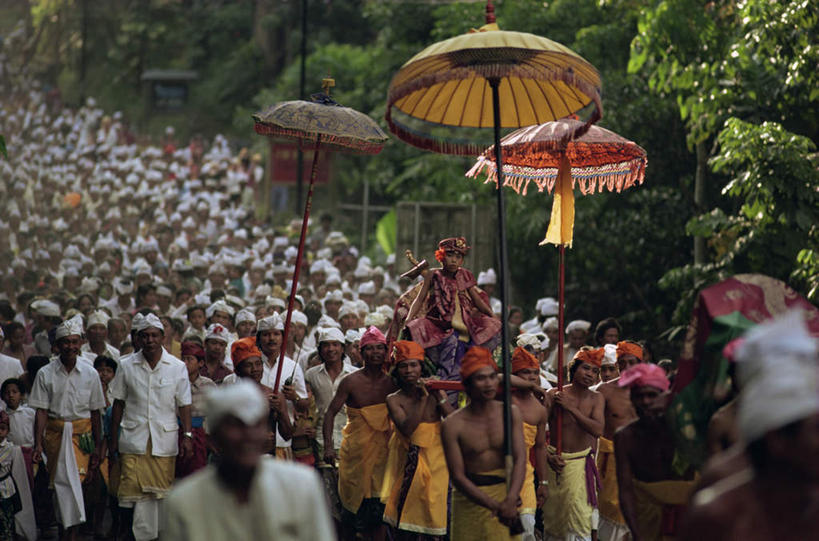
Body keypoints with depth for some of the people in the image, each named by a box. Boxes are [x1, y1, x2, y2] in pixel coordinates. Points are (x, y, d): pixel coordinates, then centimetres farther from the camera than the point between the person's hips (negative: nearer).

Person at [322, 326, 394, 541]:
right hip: (356, 449, -2)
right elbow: (330, 413, -5)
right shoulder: (351, 382, -6)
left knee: (379, 506, -3)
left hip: (382, 450, 2)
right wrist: (328, 446, -16)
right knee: (352, 506, 4)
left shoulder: (391, 382, 2)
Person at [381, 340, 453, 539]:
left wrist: (439, 397, -14)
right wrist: (422, 399, -17)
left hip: (438, 462, 1)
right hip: (411, 464, -1)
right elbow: (407, 429, -17)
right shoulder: (394, 400, -1)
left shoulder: (435, 393, 4)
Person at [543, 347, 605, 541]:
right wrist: (549, 456, -18)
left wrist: (571, 407, -20)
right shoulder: (553, 395, -7)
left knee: (580, 516, -9)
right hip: (555, 462, -1)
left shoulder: (596, 399, 1)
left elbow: (598, 430, -15)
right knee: (551, 516, 4)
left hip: (581, 462, 1)